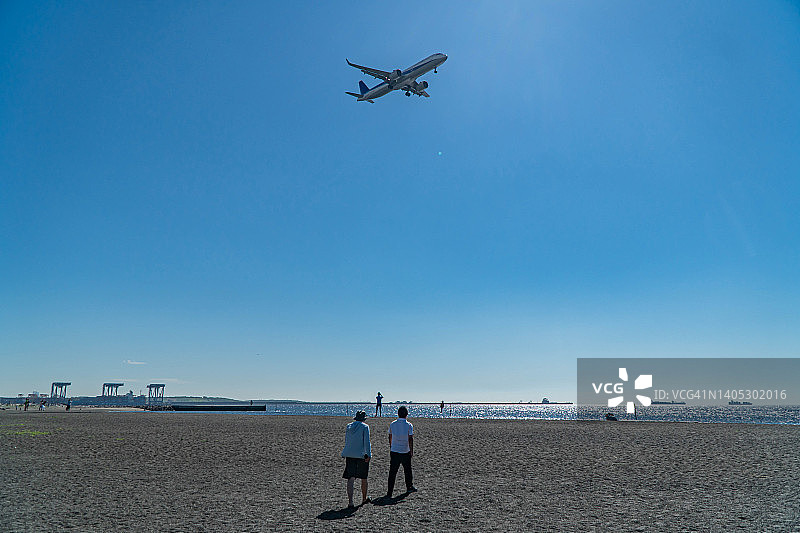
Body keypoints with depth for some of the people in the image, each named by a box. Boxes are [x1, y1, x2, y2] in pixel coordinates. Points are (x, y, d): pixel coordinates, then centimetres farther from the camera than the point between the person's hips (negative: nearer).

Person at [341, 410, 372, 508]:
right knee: (363, 478, 14)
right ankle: (364, 499, 29)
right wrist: (368, 455, -16)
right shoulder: (365, 427, -6)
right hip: (361, 455, -3)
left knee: (351, 479, -1)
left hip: (349, 455, 3)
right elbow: (367, 442, -14)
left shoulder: (349, 426, 9)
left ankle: (350, 501, -12)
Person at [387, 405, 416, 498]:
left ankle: (389, 492, -2)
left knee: (392, 472, 2)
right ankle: (409, 487, 34)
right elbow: (410, 440, -12)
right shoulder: (409, 426, -11)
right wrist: (411, 451, -3)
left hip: (394, 452, 2)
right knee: (407, 470, 18)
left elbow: (390, 438, 9)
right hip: (405, 452, -2)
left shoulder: (392, 424, -2)